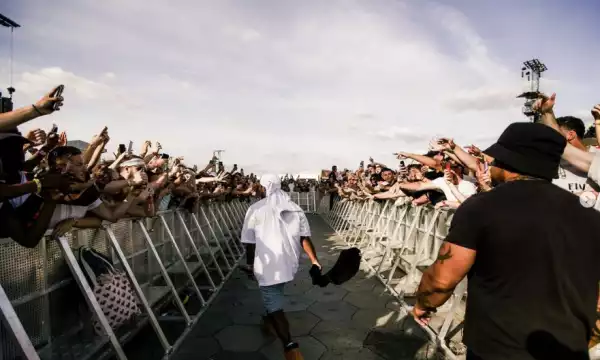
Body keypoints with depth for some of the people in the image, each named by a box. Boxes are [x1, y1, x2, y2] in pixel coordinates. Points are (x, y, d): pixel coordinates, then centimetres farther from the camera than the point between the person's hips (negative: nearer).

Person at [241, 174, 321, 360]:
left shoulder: (256, 209, -7)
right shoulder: (295, 209, 3)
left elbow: (250, 242, -4)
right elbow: (305, 239, -4)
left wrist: (250, 263, 9)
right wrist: (315, 261, -2)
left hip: (267, 264, -5)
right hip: (289, 262, 5)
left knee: (274, 304, 1)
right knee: (276, 294, 29)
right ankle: (270, 319, 50)